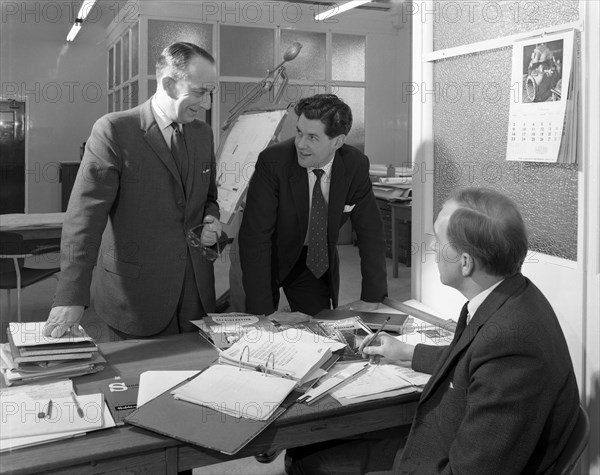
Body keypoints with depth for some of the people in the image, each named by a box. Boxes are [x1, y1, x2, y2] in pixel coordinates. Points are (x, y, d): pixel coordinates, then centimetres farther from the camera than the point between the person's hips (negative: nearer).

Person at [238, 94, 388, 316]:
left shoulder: (355, 165, -17)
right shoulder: (273, 161, -28)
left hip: (316, 262, 3)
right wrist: (263, 312, -33)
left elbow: (370, 231, -9)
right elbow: (254, 236, -29)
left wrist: (371, 299, -13)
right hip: (267, 258, -2)